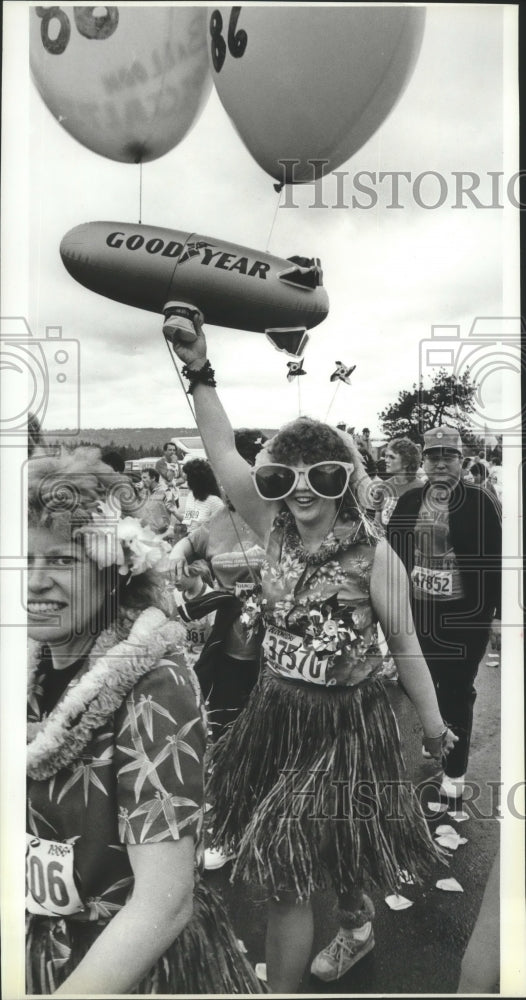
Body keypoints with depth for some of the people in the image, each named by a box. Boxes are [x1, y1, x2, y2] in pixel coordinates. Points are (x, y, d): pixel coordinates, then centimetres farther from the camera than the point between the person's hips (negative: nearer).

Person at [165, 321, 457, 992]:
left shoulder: (373, 557, -16)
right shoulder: (274, 529, -6)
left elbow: (405, 649, -7)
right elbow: (222, 451, -14)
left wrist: (434, 728, 3)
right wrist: (199, 372, -21)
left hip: (345, 726, -5)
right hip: (276, 716, 5)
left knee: (288, 875, 1)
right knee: (327, 853, 26)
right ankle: (358, 925, 57)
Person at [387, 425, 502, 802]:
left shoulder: (481, 502, -9)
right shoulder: (409, 502, 4)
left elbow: (496, 559, -10)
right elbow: (392, 554, 8)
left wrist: (499, 612, -11)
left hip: (463, 615, -4)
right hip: (417, 611, 4)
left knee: (457, 692, 7)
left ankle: (454, 772, 20)